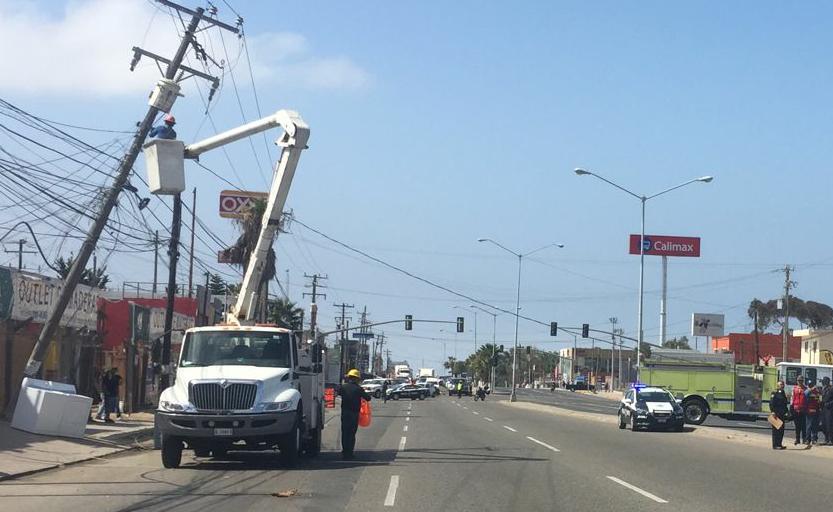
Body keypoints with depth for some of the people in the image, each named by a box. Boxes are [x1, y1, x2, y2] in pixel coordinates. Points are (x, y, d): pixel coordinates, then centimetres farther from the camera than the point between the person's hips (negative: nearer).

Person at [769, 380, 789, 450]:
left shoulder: (783, 394, 18)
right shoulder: (774, 393, -6)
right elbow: (771, 403, -13)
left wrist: (785, 412, 19)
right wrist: (773, 412, -21)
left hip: (782, 415, 8)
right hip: (776, 414, -8)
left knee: (781, 430, 9)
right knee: (776, 430, -6)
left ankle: (779, 444, 16)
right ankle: (775, 445, -5)